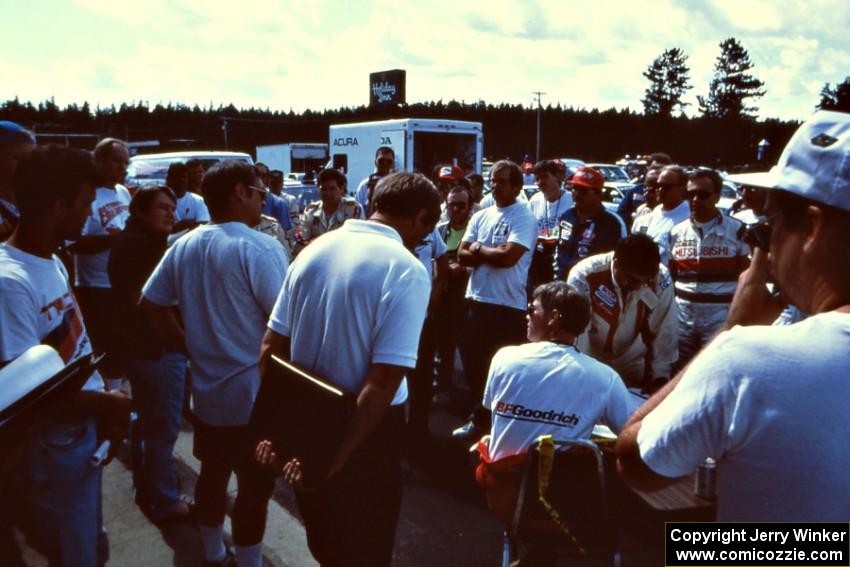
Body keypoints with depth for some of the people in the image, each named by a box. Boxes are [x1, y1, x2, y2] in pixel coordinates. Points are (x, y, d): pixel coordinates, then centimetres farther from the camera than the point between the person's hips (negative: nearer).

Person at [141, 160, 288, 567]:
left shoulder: (183, 247, 3)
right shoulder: (259, 248, -20)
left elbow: (150, 304, 11)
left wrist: (190, 348, 14)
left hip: (206, 387, 8)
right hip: (254, 392, -7)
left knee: (212, 473, 22)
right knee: (255, 486, 8)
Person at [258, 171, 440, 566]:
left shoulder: (315, 249, -1)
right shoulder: (406, 270, -20)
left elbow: (272, 344, 0)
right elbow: (385, 378, -27)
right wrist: (339, 454, -22)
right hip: (364, 427, -5)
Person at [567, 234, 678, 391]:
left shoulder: (661, 278, -19)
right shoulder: (584, 275, -27)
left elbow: (665, 330, -9)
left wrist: (660, 375, -8)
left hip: (632, 367, 2)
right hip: (590, 365, -2)